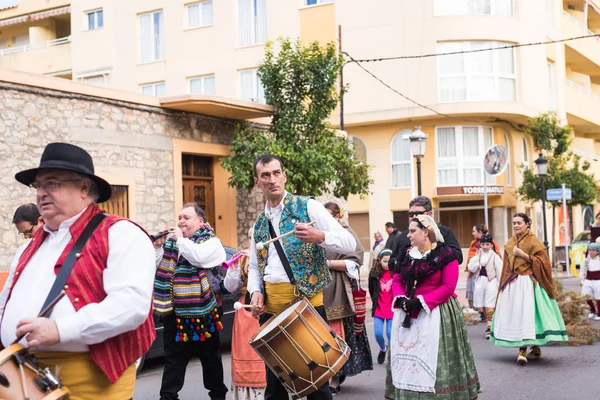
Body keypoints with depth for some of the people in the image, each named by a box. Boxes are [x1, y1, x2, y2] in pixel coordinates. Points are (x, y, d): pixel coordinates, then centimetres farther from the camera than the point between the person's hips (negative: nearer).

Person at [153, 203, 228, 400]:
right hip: (175, 311, 4)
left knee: (210, 357, 10)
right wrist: (157, 247, -4)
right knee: (173, 358, 7)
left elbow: (198, 257, -23)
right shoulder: (171, 242, 13)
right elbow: (156, 268, 12)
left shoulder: (211, 242, -3)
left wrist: (180, 238, -12)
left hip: (202, 311, -4)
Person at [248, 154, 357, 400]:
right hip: (270, 306, 5)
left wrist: (318, 236, -26)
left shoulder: (308, 207, -2)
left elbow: (349, 243, -8)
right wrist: (256, 291, -1)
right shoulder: (259, 223, 14)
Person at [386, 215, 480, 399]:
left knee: (433, 358, -4)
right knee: (406, 356, 7)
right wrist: (401, 299, -9)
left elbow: (448, 287, -15)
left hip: (436, 313, -6)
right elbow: (397, 280, 11)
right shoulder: (407, 255, 11)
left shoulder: (445, 254, -8)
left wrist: (421, 302, -21)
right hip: (408, 314, 6)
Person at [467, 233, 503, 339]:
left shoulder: (495, 256, -3)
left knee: (489, 306, -9)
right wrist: (477, 257, -5)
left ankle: (489, 327, -10)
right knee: (481, 306, 7)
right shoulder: (478, 255, 9)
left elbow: (500, 271, -3)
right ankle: (488, 325, 19)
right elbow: (471, 268, 1)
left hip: (491, 282, -5)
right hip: (480, 281, 5)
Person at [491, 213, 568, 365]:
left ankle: (523, 350, -15)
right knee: (514, 315, 2)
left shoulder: (534, 242, -2)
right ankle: (535, 349, 10)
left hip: (528, 284, -6)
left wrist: (523, 255, -15)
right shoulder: (509, 244, 15)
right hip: (511, 284, 6)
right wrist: (503, 284, 15)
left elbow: (543, 262, -10)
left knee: (526, 314, -15)